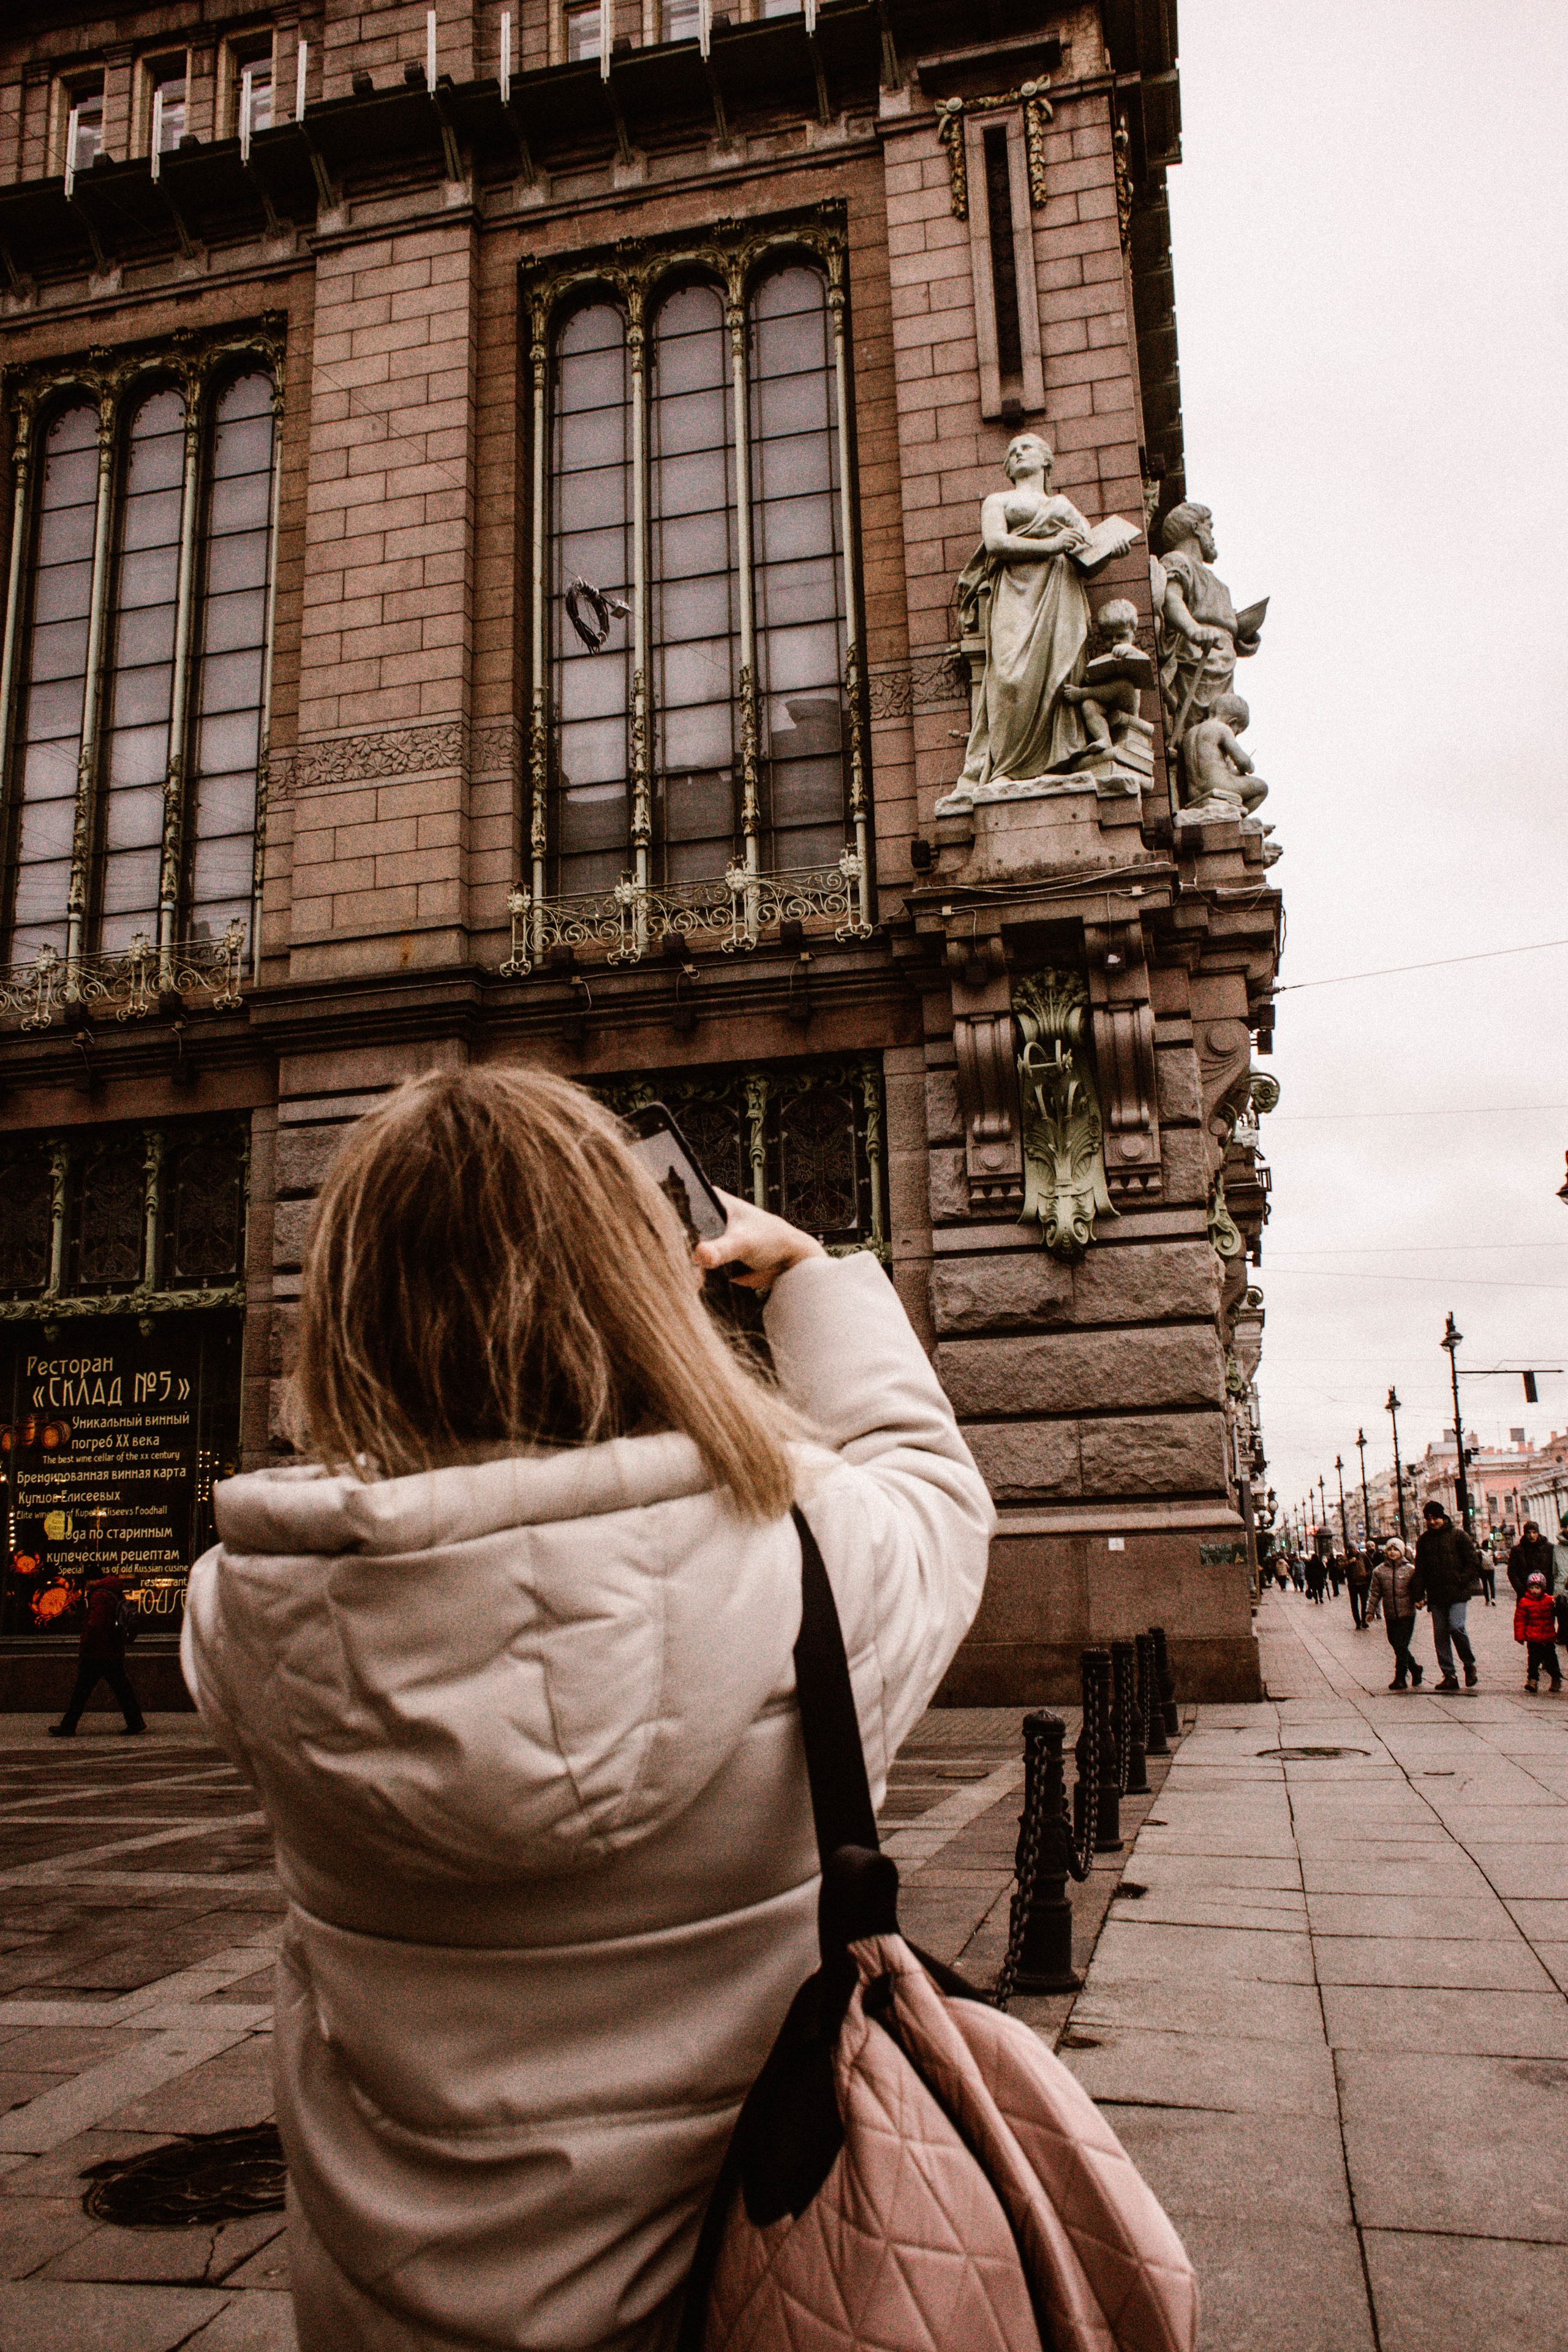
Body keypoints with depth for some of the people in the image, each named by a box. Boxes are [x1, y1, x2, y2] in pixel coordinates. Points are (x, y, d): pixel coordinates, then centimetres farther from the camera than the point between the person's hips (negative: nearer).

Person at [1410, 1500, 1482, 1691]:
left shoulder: (1458, 1534, 0)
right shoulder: (1423, 1540, 12)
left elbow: (1473, 1561, -1)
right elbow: (1420, 1569, 13)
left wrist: (1464, 1582, -10)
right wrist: (1419, 1595, 6)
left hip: (1457, 1593, -5)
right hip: (1436, 1596, 5)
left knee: (1456, 1627, -18)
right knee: (1440, 1634, 3)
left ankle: (1470, 1665, 5)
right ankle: (1449, 1676, 9)